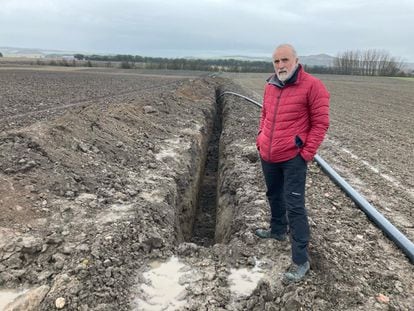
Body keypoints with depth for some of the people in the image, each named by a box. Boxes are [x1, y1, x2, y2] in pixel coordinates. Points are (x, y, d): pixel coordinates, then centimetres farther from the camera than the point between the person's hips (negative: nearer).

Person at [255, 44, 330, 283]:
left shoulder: (312, 86, -10)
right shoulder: (270, 86, 9)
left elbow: (321, 123, -10)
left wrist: (306, 153, -13)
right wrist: (261, 138, 12)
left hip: (293, 158, -6)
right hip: (267, 156, 7)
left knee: (294, 206, -6)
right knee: (274, 196, 22)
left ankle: (301, 260, 4)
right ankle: (278, 230, 46)